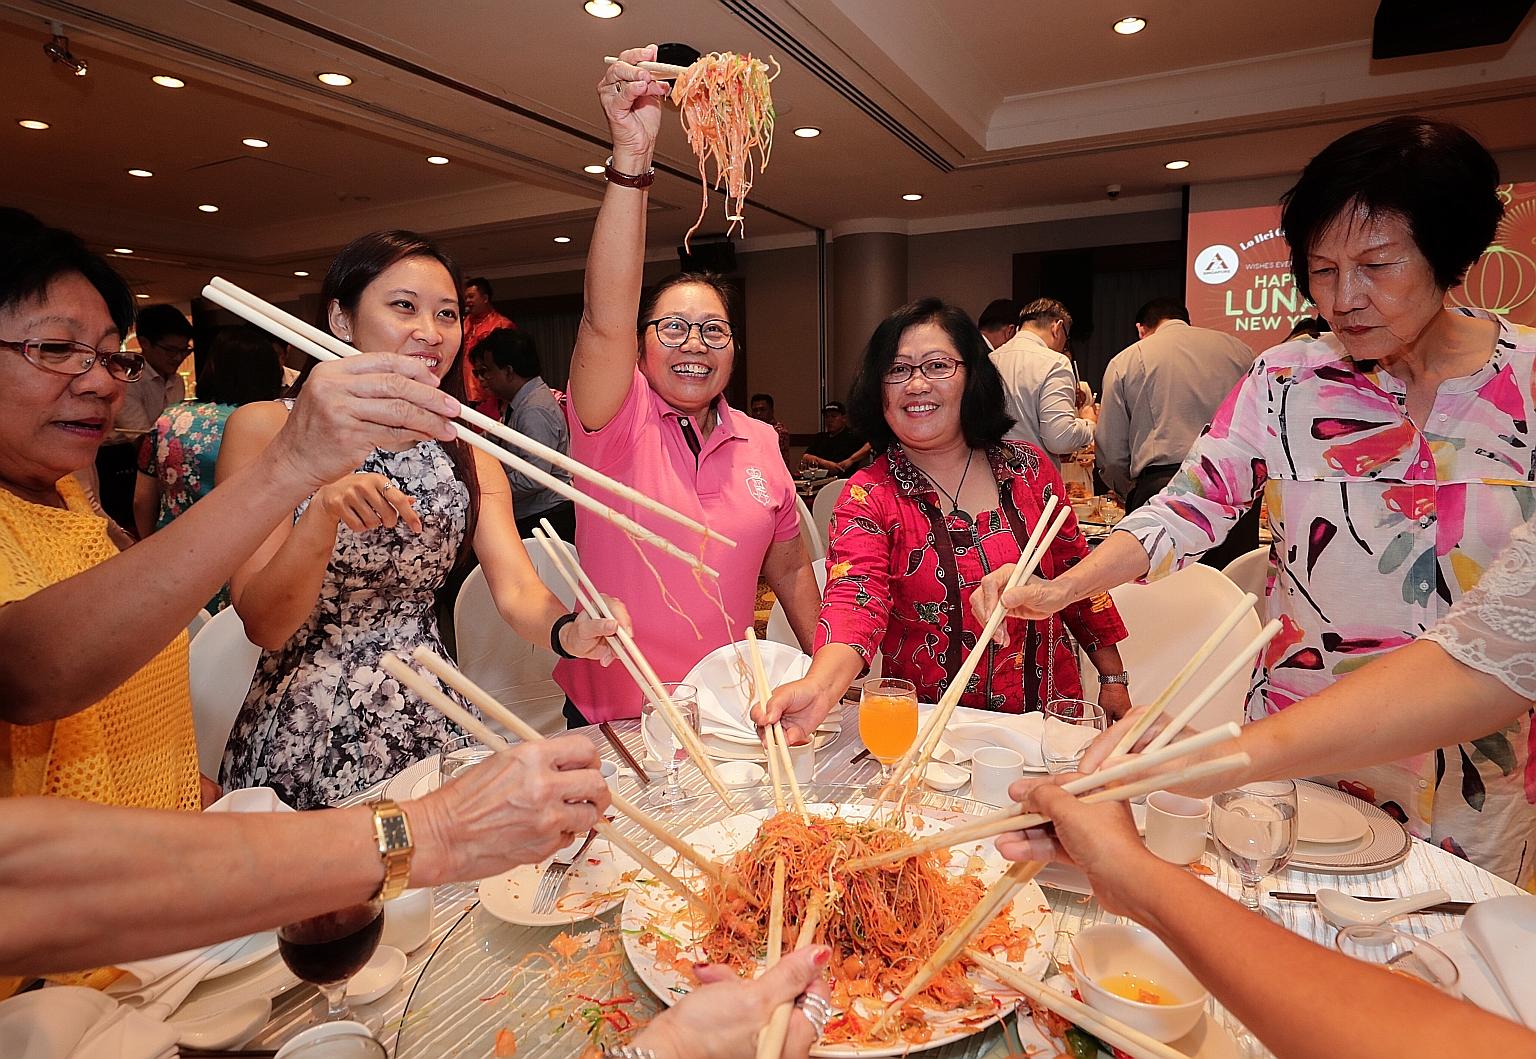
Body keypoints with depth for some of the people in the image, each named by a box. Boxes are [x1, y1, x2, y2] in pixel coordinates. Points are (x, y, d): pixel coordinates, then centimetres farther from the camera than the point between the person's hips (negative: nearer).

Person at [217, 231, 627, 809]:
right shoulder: (265, 429, -4)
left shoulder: (468, 457, 7)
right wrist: (322, 513, -27)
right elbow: (263, 625, -9)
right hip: (304, 740, -2)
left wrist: (569, 631, -26)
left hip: (429, 728, 3)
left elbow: (518, 592, -5)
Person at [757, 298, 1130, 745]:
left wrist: (1112, 677, 14)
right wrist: (819, 686, -41)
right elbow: (855, 600, -22)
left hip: (1048, 714, 2)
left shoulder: (1030, 469, 4)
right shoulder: (868, 498, -6)